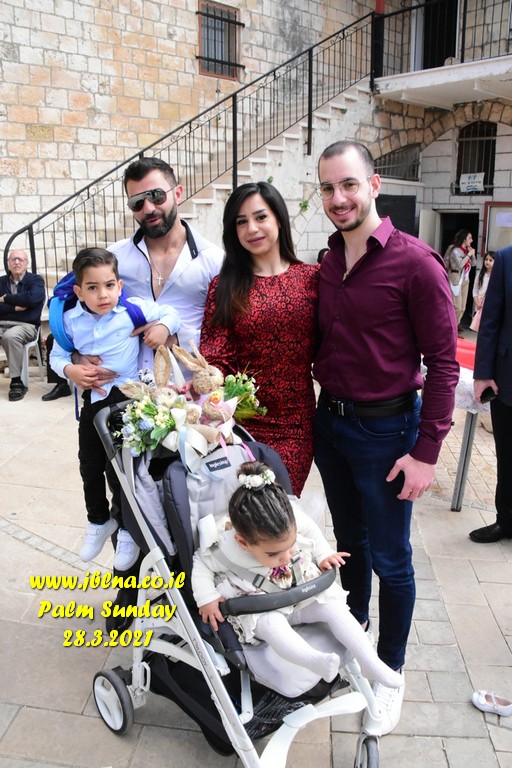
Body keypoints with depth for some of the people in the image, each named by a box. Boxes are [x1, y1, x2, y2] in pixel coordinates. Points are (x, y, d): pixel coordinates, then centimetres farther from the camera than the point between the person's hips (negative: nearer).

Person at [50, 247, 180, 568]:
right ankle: (99, 520, 42)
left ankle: (128, 528, 24)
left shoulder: (133, 309, -11)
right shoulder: (70, 320, -5)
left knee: (119, 467, 0)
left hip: (126, 397, -4)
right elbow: (58, 355, 5)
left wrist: (163, 327, -20)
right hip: (91, 399, 4)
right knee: (90, 466, 16)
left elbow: (170, 313, 0)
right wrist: (70, 370, -15)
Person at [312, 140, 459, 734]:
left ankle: (389, 671, 31)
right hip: (330, 420, 6)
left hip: (385, 429, -5)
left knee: (390, 560, 9)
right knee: (349, 541, 22)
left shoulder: (414, 262, -15)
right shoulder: (327, 264, 3)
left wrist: (426, 452, -16)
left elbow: (442, 362, -14)